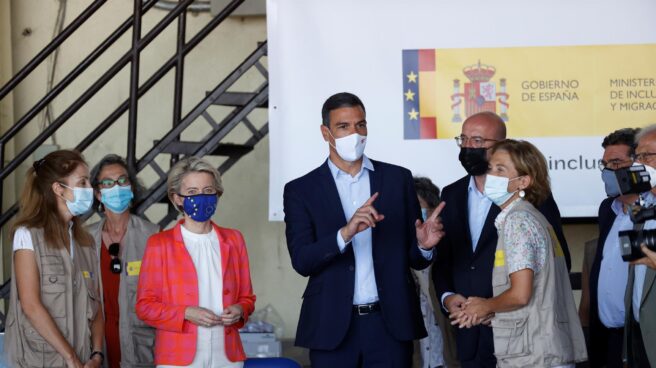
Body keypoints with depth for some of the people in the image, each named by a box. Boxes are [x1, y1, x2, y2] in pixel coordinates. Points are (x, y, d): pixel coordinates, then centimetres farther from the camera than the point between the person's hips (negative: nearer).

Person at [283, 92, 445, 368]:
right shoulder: (301, 190, 2)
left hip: (391, 324, 1)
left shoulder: (398, 179, 7)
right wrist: (346, 233, -24)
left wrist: (424, 246, -14)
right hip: (332, 326, -1)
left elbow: (414, 259, 8)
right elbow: (301, 261, -9)